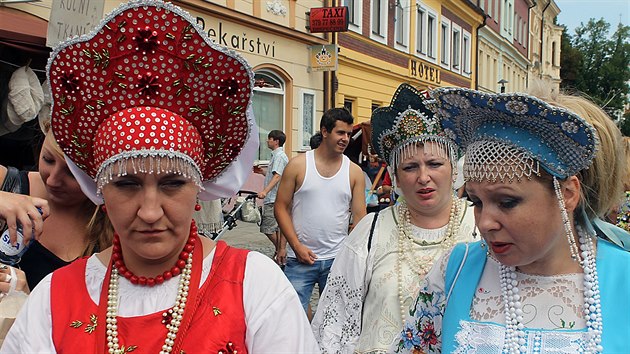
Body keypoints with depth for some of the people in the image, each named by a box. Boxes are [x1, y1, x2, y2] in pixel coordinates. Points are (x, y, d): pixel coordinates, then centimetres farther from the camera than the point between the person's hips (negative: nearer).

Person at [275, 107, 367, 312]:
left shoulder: (354, 172, 4)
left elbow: (360, 218, 4)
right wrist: (296, 246, -10)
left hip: (338, 259, 2)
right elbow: (281, 207, -2)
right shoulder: (298, 165, -2)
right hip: (300, 258, -2)